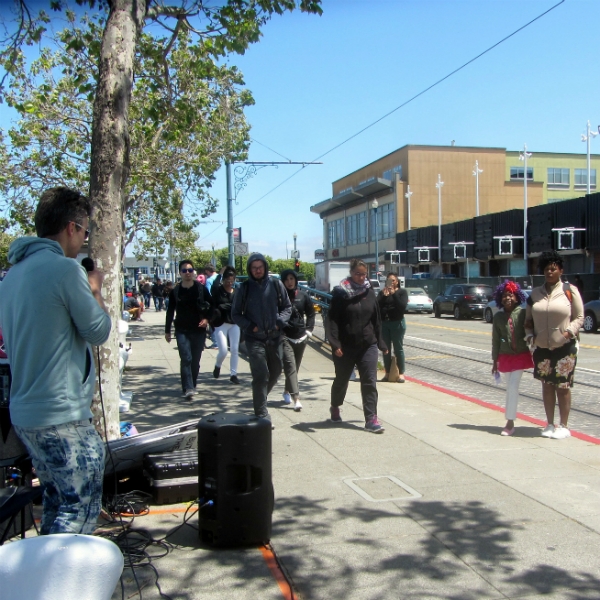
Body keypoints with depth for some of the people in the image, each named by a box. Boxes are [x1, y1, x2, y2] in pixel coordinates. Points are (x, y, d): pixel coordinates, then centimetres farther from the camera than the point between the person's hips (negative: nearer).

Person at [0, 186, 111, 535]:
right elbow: (99, 331, -10)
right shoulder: (66, 269, -16)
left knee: (56, 505, 20)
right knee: (81, 508, 0)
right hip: (64, 417, -9)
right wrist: (95, 290, 6)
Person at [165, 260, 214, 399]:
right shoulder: (175, 291, 2)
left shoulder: (201, 288, 0)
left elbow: (211, 305, 8)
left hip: (199, 330, 1)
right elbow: (170, 311, 9)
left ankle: (192, 387, 22)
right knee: (186, 358, -14)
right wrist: (167, 331, 9)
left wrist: (207, 319, -8)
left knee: (195, 360, 7)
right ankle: (188, 388, -16)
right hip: (182, 330, -1)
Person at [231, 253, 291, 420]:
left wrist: (280, 322, -7)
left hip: (274, 337, 3)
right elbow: (235, 314, 5)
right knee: (261, 374, -12)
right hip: (254, 339, -3)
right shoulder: (244, 288, 0)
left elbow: (287, 307, 10)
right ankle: (262, 413, -5)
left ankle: (260, 398, 40)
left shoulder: (275, 284, 3)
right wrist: (249, 326, -11)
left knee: (276, 371, 15)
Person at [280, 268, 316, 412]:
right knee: (290, 365, -15)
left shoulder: (303, 296, 6)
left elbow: (311, 314, 15)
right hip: (285, 336, -4)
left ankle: (287, 391, 36)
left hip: (300, 336, 4)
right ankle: (296, 398, -21)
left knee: (295, 366, 14)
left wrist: (308, 330, 7)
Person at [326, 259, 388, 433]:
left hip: (368, 345, 2)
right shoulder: (340, 293, -6)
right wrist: (335, 344, -19)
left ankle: (371, 419, -3)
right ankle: (335, 407, 40)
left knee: (370, 382, -5)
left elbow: (376, 319, 10)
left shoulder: (369, 292, 5)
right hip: (346, 346, -2)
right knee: (342, 380, 15)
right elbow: (333, 319, -9)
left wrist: (381, 343, 10)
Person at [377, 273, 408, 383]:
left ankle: (401, 374, 5)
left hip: (397, 323, -4)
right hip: (383, 323, 4)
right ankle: (387, 373, 14)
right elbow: (377, 306, -4)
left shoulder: (402, 292, 1)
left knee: (398, 349, 0)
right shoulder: (382, 292, 10)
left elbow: (402, 306, -14)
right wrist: (384, 295, -16)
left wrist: (394, 294, -17)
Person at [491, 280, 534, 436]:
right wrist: (495, 361, 6)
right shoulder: (498, 317, 1)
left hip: (521, 355, -3)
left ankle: (510, 423, -1)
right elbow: (495, 340, 5)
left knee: (513, 387, -8)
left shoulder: (523, 313, -7)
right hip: (505, 357, 3)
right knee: (510, 388, 12)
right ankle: (511, 422, 22)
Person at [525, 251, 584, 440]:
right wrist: (530, 335, -1)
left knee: (562, 387, 2)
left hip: (565, 348, -4)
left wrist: (569, 332, -17)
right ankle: (550, 424, 22)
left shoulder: (570, 291, -2)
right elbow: (528, 320, 15)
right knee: (547, 386, 11)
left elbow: (579, 317, -2)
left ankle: (563, 426, 13)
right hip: (542, 348, 4)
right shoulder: (535, 293, 9)